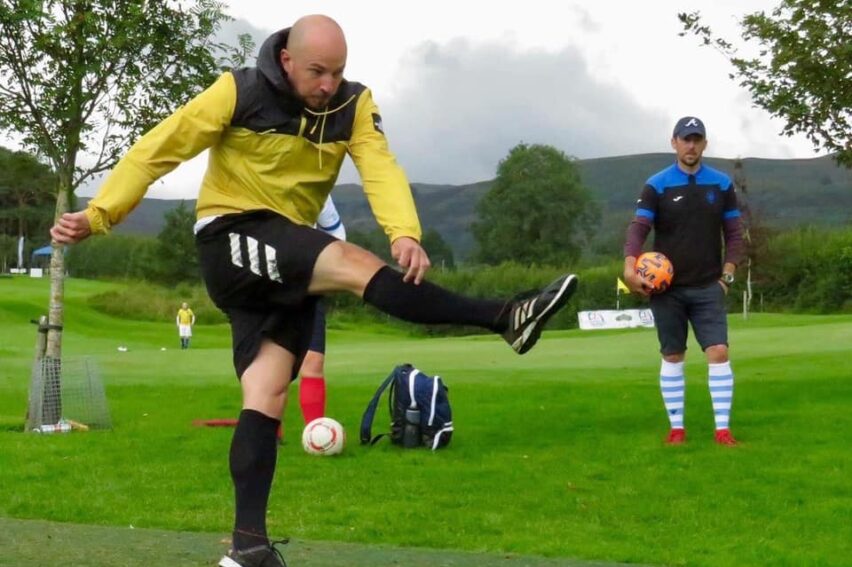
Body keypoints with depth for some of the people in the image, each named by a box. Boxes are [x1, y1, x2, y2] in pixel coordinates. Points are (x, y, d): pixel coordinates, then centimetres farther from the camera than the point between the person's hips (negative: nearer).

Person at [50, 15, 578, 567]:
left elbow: (381, 168, -19)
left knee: (267, 394, -3)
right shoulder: (239, 91, -11)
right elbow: (159, 149, -9)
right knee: (355, 264, -26)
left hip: (289, 261, 5)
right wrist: (98, 214, -14)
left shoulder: (354, 104, -2)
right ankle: (502, 318, -31)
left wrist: (405, 233, -38)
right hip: (232, 239, -5)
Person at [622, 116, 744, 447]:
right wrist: (630, 268, -25)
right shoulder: (657, 185, -3)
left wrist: (727, 274, -1)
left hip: (708, 287, 1)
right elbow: (638, 228, -10)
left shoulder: (721, 184, 4)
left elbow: (734, 233, 8)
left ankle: (723, 429, -4)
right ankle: (676, 428, 16)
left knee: (719, 352, -9)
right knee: (672, 357, 7)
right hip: (667, 288, -1)